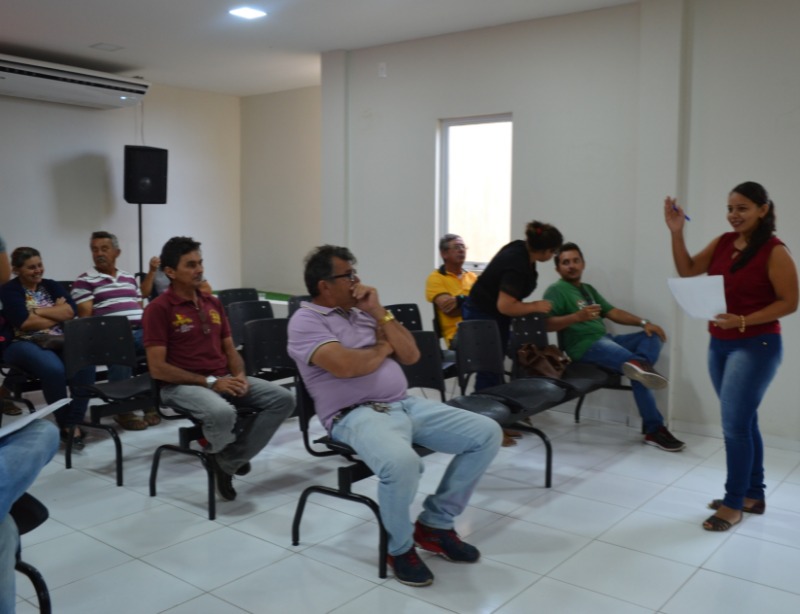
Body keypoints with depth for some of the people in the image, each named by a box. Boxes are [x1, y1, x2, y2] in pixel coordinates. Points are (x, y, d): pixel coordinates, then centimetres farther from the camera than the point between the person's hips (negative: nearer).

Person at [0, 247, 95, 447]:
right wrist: (57, 313, -1)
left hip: (59, 341, 4)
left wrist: (39, 311, -7)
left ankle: (74, 422, -24)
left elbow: (71, 311, 1)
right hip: (24, 344, -4)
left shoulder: (51, 285, 17)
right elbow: (25, 322, -12)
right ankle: (65, 424, -18)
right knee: (54, 369, -37)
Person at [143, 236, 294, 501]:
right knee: (222, 414, -39)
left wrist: (240, 375, -5)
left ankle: (227, 461, -4)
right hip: (182, 385, -7)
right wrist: (209, 381, -18)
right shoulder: (158, 309, -8)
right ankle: (217, 449, 1)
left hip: (225, 379, 7)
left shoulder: (213, 303, 13)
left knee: (283, 399, -13)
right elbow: (157, 368, -14)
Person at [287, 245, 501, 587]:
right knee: (401, 462, -39)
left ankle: (435, 524, 8)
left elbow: (411, 356, 13)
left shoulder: (363, 313, 20)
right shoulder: (306, 321, -3)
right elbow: (345, 366, -20)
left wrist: (379, 311, 3)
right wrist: (383, 347, -1)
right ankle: (400, 547, -7)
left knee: (487, 433, -3)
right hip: (357, 415, -8)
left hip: (407, 404, 8)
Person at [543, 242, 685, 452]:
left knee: (652, 335, -10)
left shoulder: (588, 289, 26)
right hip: (584, 345, -9)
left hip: (606, 339, 9)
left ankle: (640, 363, -38)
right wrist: (577, 316, -30)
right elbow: (546, 324, -15)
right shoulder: (556, 290, 0)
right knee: (638, 373, -29)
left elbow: (613, 312, 19)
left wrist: (643, 322, 3)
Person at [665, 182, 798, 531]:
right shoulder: (723, 242, 5)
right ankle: (753, 495, 28)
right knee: (743, 422, 15)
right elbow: (687, 270, 1)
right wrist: (676, 232, -10)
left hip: (756, 347, -7)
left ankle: (733, 504, 8)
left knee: (734, 424, -7)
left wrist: (742, 321, -23)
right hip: (719, 345, 7)